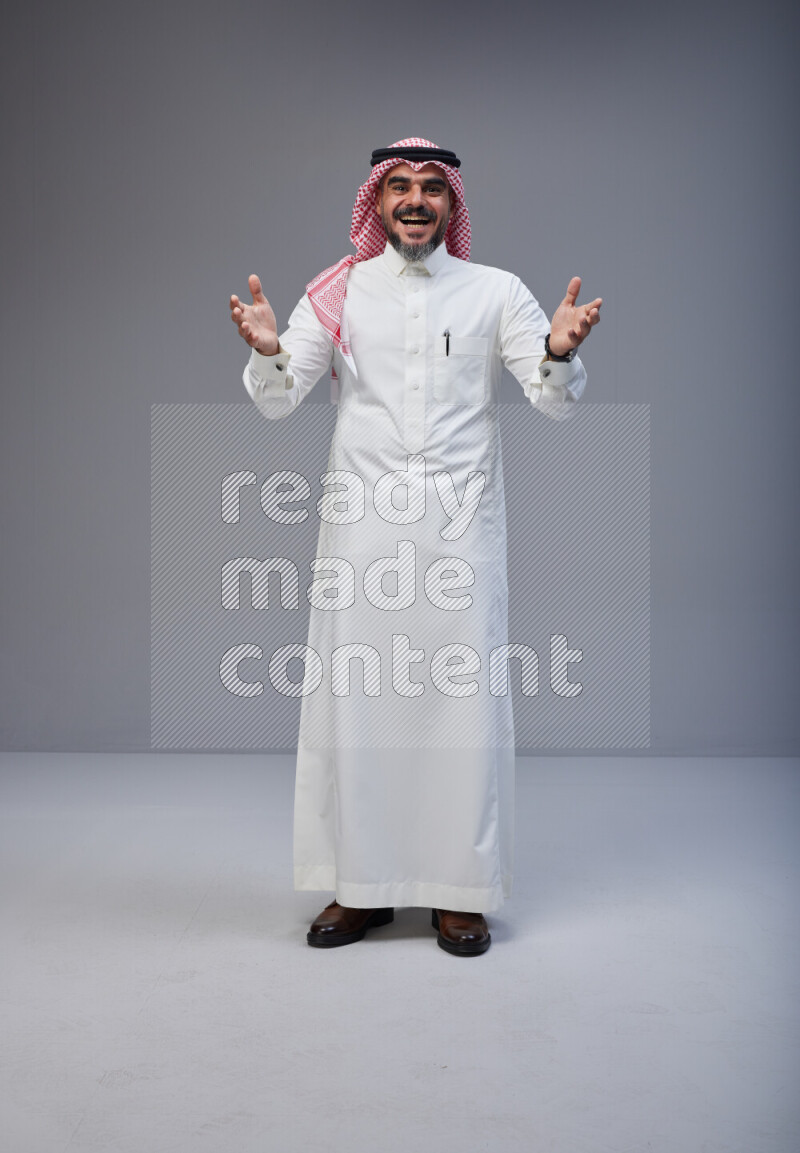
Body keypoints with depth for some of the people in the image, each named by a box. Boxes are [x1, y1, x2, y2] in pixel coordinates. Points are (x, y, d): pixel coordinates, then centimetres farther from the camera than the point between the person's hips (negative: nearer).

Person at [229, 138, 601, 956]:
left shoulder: (495, 292, 9)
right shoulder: (338, 292, 10)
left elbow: (553, 401, 1)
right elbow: (278, 402, 3)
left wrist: (560, 351, -21)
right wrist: (266, 352, -19)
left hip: (460, 525, 0)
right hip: (361, 521, 1)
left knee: (464, 697, -1)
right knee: (351, 696, 2)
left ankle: (459, 892, 13)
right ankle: (361, 885, 17)